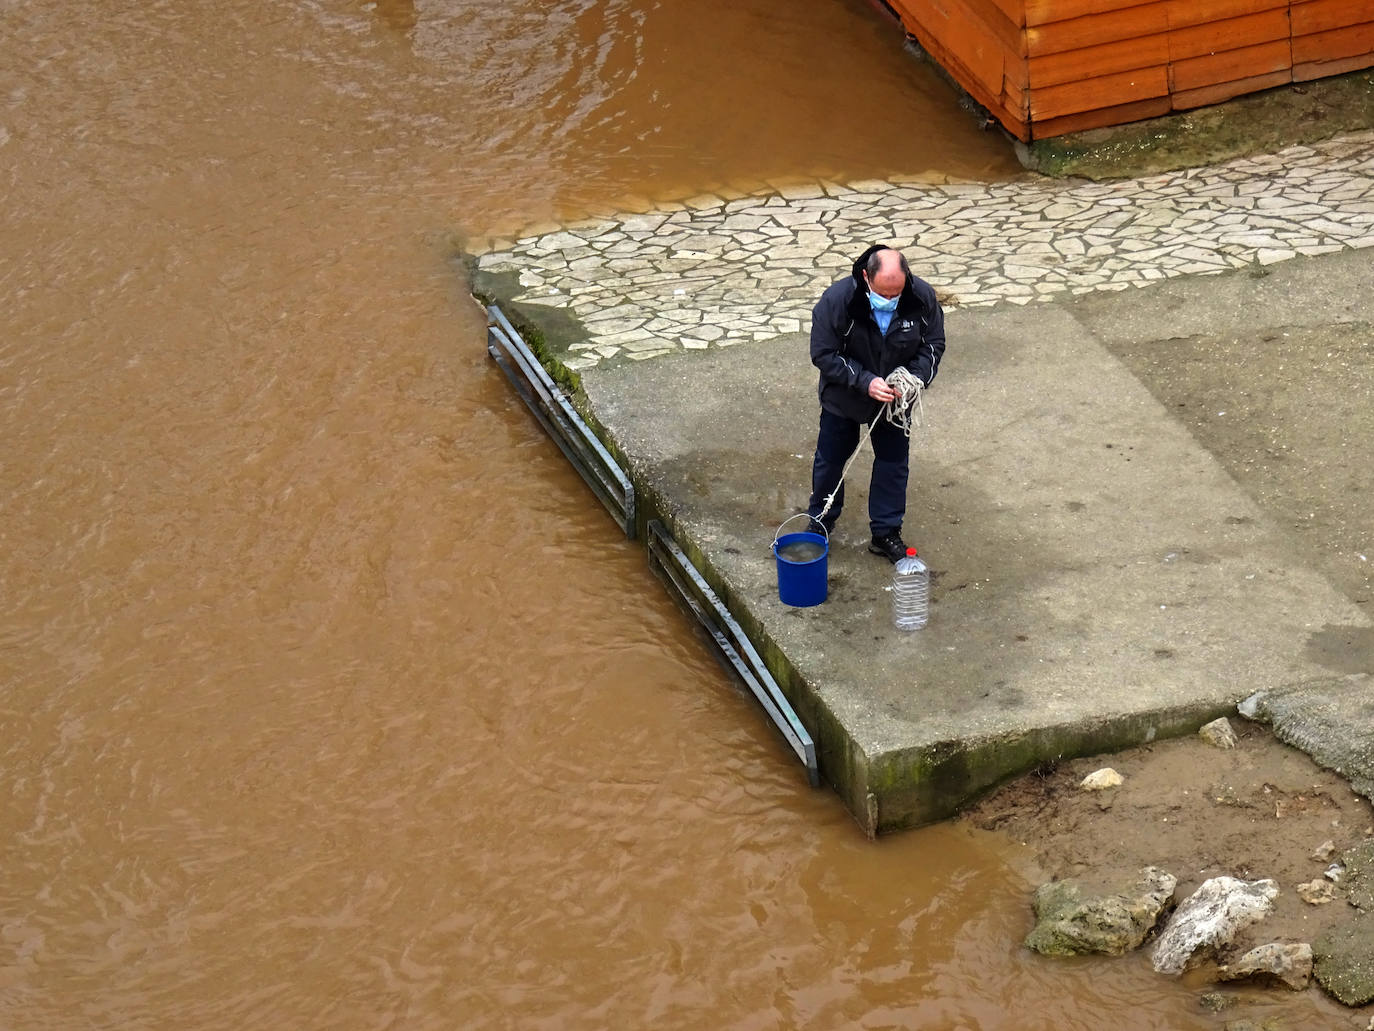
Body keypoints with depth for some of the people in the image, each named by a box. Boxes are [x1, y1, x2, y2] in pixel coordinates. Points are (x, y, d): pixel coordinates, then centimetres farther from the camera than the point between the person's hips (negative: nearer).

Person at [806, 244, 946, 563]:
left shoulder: (922, 297, -24)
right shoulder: (836, 300, -32)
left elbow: (933, 344, -7)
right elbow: (823, 355, -24)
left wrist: (917, 377, -25)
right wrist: (865, 382, -32)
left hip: (894, 399, 2)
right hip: (844, 399, -2)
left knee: (893, 462, 11)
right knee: (830, 459, 17)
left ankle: (886, 533, 28)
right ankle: (820, 522, 40)